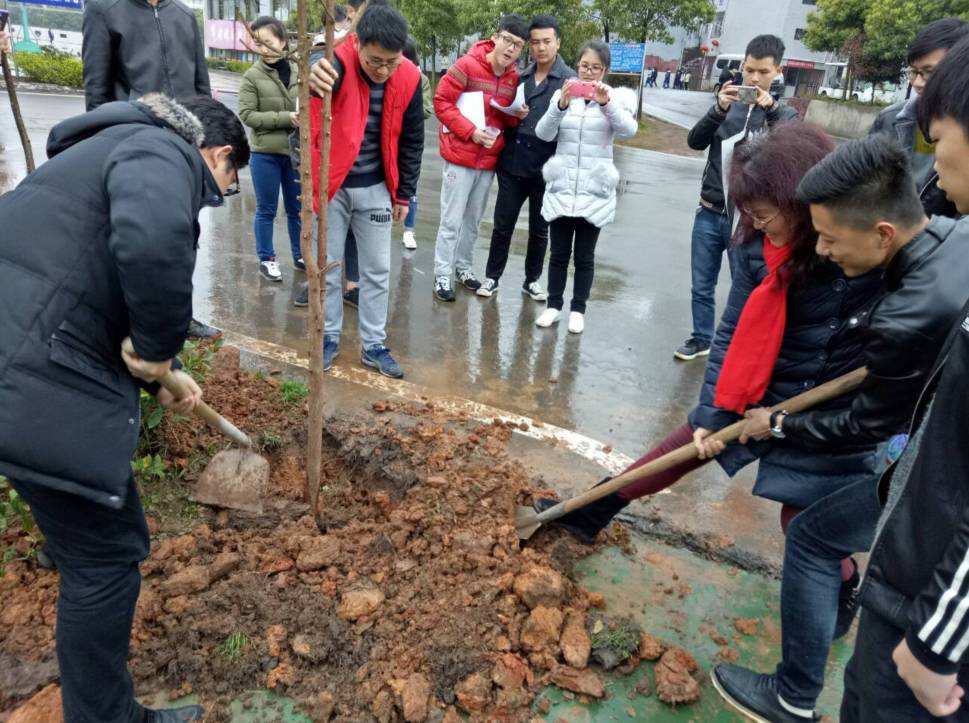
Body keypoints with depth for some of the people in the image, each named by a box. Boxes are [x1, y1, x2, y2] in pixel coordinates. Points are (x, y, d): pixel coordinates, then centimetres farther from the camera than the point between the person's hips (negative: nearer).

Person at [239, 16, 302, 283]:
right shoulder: (252, 76, -6)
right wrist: (285, 118, -19)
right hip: (265, 154, -3)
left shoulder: (299, 72, 2)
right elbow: (247, 115, -11)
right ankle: (266, 259, 20)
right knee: (266, 210, 7)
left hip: (296, 152, 3)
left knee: (297, 208, 14)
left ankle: (299, 255, 29)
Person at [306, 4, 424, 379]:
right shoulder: (339, 61, -20)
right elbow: (325, 74, -46)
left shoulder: (409, 78, -9)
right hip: (332, 185, -3)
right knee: (327, 265, 7)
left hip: (376, 189, 3)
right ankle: (329, 337, 26)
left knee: (378, 269, 8)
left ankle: (373, 345, 21)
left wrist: (404, 194, 3)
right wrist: (315, 76, -70)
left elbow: (411, 140, 2)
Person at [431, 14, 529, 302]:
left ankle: (463, 267, 29)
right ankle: (442, 276, 8)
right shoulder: (467, 66, -12)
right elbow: (441, 102, -11)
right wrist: (471, 131, -18)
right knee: (452, 220, -1)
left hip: (489, 160, 5)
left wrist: (517, 116, -7)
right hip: (460, 156, -5)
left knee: (473, 220, 15)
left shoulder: (514, 78, 5)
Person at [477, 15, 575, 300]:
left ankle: (532, 280, 27)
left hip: (545, 167, -3)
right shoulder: (520, 77, 9)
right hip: (512, 163, 3)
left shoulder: (571, 80, -3)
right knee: (503, 224, 9)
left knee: (539, 229, 11)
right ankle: (492, 276, 23)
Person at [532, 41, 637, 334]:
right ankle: (553, 305, 20)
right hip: (561, 187, 1)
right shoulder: (564, 94, 3)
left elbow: (629, 130, -16)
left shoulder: (616, 97, 1)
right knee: (559, 252, 8)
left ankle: (578, 309, 18)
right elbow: (543, 134, -9)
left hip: (595, 190, -1)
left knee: (584, 256, 8)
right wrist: (560, 105, -24)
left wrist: (607, 103, -30)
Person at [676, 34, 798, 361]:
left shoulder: (785, 114, 2)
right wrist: (719, 109, -21)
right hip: (709, 214, 2)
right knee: (701, 286, 11)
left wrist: (772, 109, -28)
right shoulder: (727, 104, 6)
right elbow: (695, 142, -5)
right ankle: (701, 338, 28)